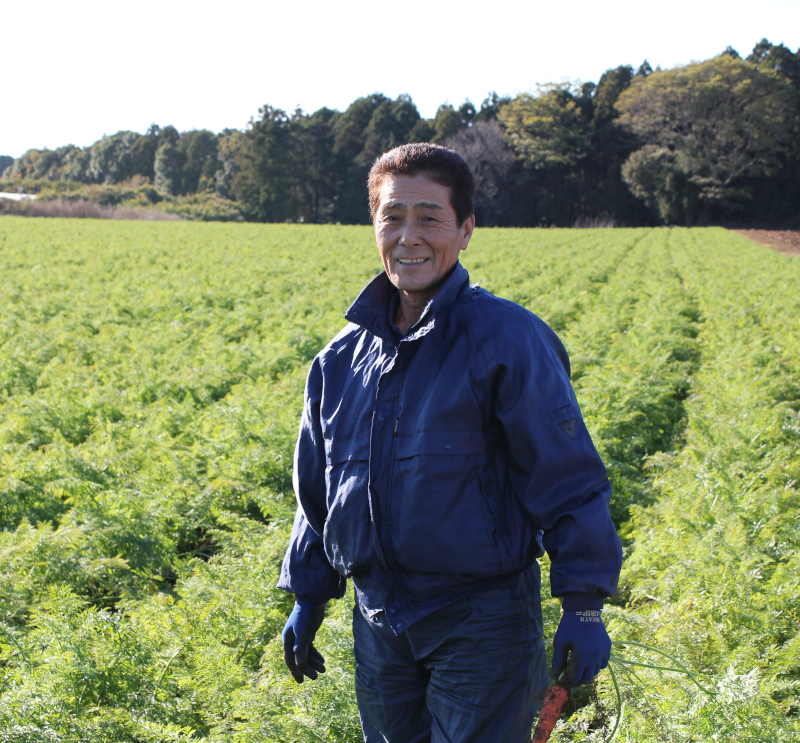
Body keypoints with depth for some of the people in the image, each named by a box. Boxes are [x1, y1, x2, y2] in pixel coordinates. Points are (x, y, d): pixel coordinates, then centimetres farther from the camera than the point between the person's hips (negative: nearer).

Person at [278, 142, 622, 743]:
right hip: (380, 621, 6)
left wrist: (584, 607, -12)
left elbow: (570, 478, -11)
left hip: (482, 624, -5)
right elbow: (318, 488, 16)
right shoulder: (344, 356, 6)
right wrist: (307, 597, 18)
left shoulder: (506, 340, -12)